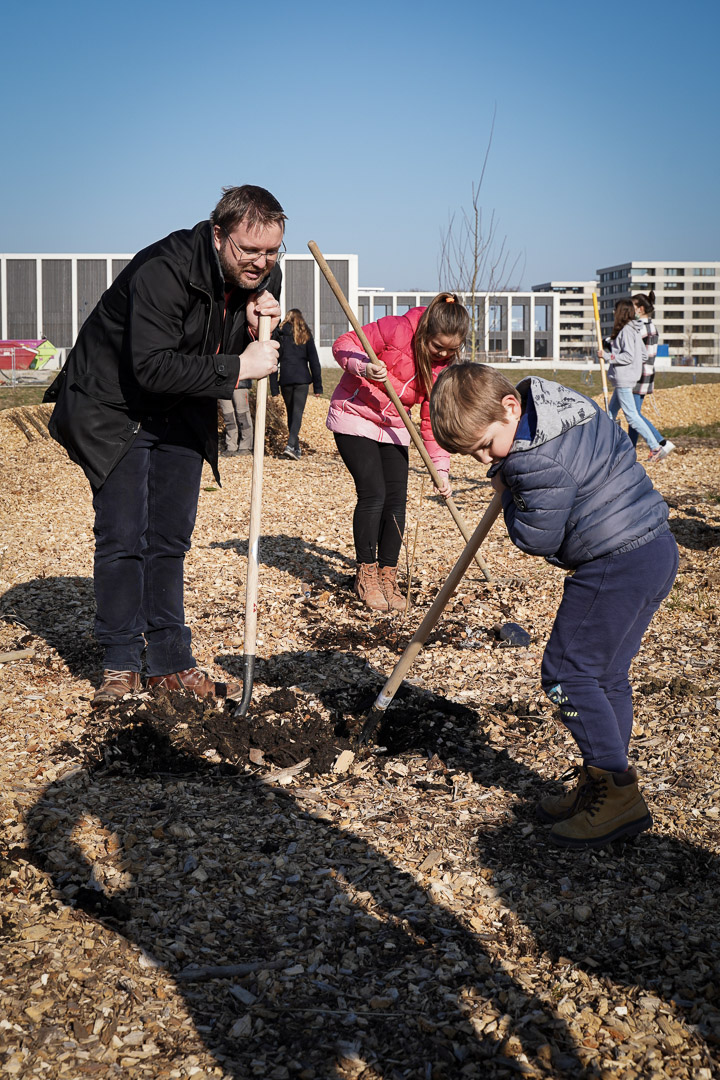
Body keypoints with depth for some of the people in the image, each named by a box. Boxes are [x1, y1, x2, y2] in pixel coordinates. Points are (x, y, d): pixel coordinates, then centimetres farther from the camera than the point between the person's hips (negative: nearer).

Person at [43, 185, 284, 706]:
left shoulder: (264, 276, -7)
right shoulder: (163, 270, -29)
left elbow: (260, 360, 3)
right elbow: (152, 368, -35)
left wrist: (258, 329, -20)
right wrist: (237, 367, -33)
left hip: (181, 416, 6)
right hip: (112, 409, -6)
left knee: (170, 541, 7)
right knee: (122, 538, -6)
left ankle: (170, 662, 14)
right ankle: (122, 663, 6)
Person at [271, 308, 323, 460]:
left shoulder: (279, 335, 5)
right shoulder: (306, 336, 4)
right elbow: (314, 360, 2)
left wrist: (274, 388, 5)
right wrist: (317, 386, 5)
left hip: (285, 380, 1)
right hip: (302, 379, -1)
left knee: (291, 413, 15)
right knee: (297, 413, -5)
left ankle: (296, 447, 19)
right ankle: (291, 445, -23)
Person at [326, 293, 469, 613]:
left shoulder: (442, 367, -4)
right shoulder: (396, 331, -21)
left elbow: (432, 421, -1)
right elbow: (343, 345, -17)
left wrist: (441, 468, -9)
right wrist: (363, 367, -37)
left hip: (392, 428, 6)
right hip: (354, 416, -5)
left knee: (397, 500, -2)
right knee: (373, 494, -14)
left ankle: (387, 577, 11)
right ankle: (366, 575, 1)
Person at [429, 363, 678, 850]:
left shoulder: (537, 462, -22)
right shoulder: (562, 401, 9)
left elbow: (536, 538, -15)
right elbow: (618, 441, 27)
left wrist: (511, 495, 3)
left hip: (614, 566, -11)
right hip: (657, 549, 11)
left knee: (567, 672, -3)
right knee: (607, 674, 16)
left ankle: (619, 794, 1)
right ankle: (603, 782, 25)